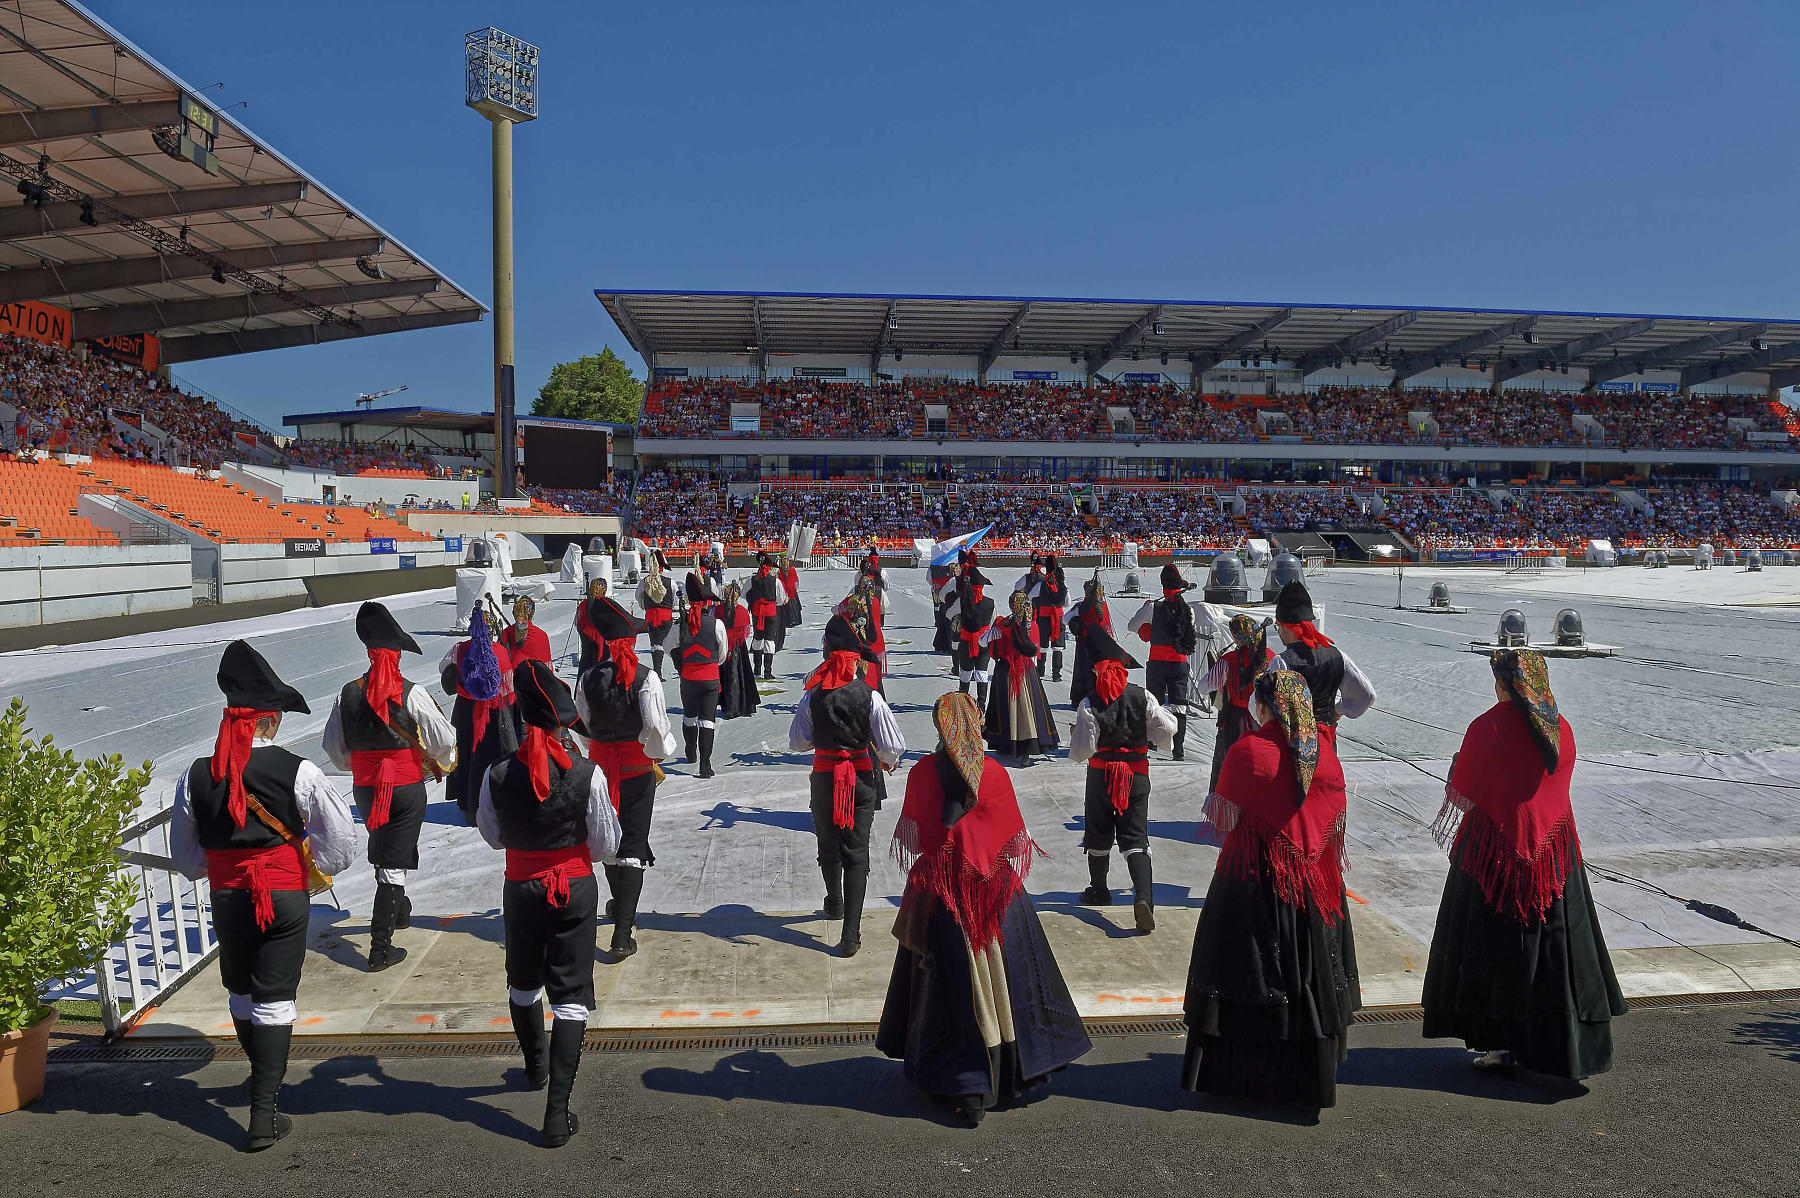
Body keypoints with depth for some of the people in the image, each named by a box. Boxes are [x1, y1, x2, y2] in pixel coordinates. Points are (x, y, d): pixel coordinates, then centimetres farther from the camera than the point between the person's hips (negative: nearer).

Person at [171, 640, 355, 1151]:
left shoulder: (195, 777, -6)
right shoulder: (298, 772, -16)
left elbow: (184, 856, 4)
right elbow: (341, 839, -13)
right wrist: (315, 865, 6)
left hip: (227, 899, 3)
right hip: (286, 897, -3)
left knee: (241, 992, 23)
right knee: (275, 999, 6)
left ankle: (263, 1080, 44)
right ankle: (264, 1115, 8)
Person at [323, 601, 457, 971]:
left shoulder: (348, 693, -5)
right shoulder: (411, 694, -17)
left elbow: (333, 747, 4)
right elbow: (445, 738, -15)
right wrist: (442, 764, 6)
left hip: (365, 788, 4)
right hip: (407, 788, -4)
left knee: (382, 853, 27)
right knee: (394, 864, 1)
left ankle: (398, 910, 48)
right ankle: (381, 948, 1)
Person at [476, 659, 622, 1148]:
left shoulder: (498, 775, -13)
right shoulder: (587, 774, -19)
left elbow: (492, 835, 3)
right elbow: (606, 845, -8)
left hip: (520, 888, 3)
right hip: (575, 888, -2)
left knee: (523, 984, 25)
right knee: (570, 995, 5)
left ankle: (535, 1067, 50)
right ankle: (558, 1112, 1)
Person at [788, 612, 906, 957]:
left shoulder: (812, 697, -11)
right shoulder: (871, 698, -14)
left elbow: (798, 742, -3)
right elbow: (893, 746, -11)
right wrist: (886, 761, 11)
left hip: (823, 778, 2)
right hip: (861, 779, -1)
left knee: (828, 847, 23)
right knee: (856, 854, 4)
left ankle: (835, 904, 48)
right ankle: (850, 935, -1)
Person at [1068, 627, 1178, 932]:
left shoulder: (1089, 704, -14)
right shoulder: (1142, 697, -7)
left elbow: (1081, 750, -14)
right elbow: (1166, 730, -7)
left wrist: (1074, 738, 8)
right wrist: (1167, 714, 15)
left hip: (1101, 774, -2)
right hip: (1137, 774, 2)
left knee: (1098, 835, 17)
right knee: (1136, 836, 4)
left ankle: (1098, 890, 34)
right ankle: (1143, 896, -15)